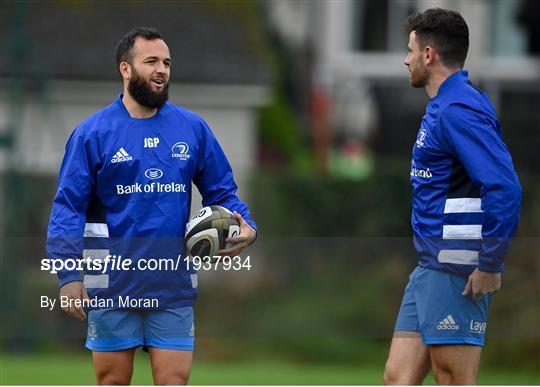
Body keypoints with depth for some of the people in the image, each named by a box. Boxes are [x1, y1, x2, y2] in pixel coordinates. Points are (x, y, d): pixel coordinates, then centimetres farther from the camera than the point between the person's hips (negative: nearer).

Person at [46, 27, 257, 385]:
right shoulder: (93, 133, -2)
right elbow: (69, 205, -4)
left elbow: (221, 191, 13)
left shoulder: (193, 128, 6)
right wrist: (68, 274, -13)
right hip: (113, 284, -2)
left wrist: (246, 227, -8)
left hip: (174, 286, 2)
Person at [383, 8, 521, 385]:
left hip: (455, 271, -10)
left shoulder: (458, 110, -15)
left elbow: (504, 189, -25)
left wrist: (489, 265, -22)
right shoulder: (441, 107, 17)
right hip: (430, 268, 10)